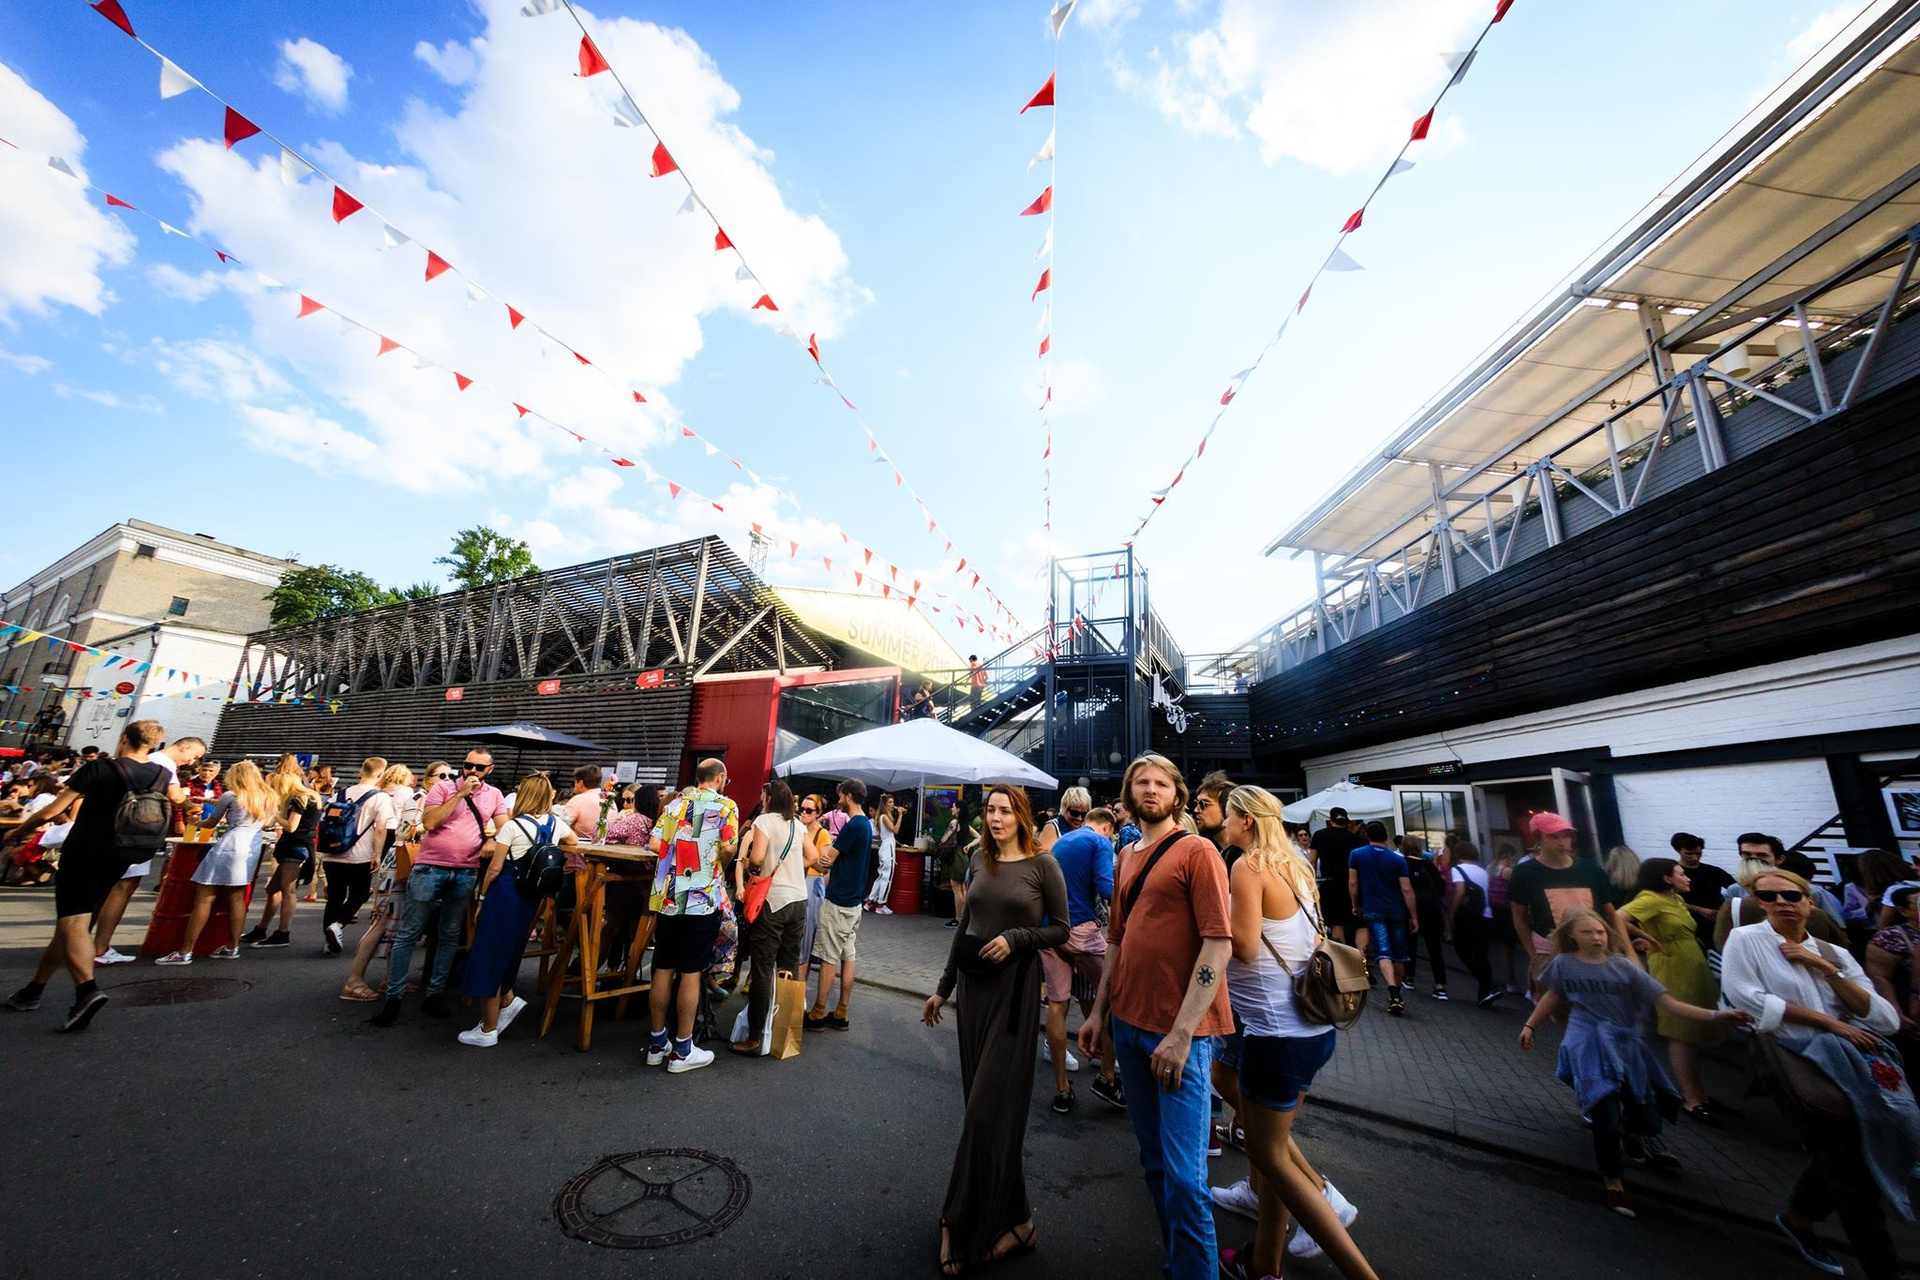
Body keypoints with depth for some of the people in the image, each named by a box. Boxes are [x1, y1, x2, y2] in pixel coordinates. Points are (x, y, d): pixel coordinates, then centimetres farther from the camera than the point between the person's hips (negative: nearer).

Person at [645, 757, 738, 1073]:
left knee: (663, 970, 13)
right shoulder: (726, 806, -4)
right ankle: (682, 1051, 14)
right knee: (691, 973, 4)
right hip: (702, 899, -4)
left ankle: (657, 1043, 25)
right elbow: (728, 847, -13)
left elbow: (654, 844, -1)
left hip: (667, 896, 5)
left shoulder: (676, 803, 8)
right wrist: (711, 857, 8)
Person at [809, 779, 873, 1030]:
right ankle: (840, 1015, 19)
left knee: (829, 959, 1)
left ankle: (817, 1015, 11)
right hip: (853, 900, 9)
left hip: (838, 901, -9)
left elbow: (826, 861, -16)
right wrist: (825, 863, -4)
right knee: (847, 956, 11)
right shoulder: (866, 824, 10)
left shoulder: (852, 825, -19)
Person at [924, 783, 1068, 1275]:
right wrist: (943, 988, 13)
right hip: (973, 982, 6)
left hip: (1014, 986, -5)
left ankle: (965, 1226, 17)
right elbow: (965, 926, 11)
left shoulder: (1042, 863, -9)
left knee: (988, 1106, 0)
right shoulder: (980, 860, 5)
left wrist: (1016, 938, -19)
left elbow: (1060, 929, -4)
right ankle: (1010, 1216, 31)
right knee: (980, 1099, 13)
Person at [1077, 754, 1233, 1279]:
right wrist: (1099, 1011, 12)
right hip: (1128, 1024, 6)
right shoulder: (1127, 858, 9)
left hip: (1179, 1033, -6)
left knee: (1182, 1175, -1)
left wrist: (1181, 1034, -19)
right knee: (1154, 1161, 19)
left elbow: (1219, 944, -16)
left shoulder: (1197, 851, -11)